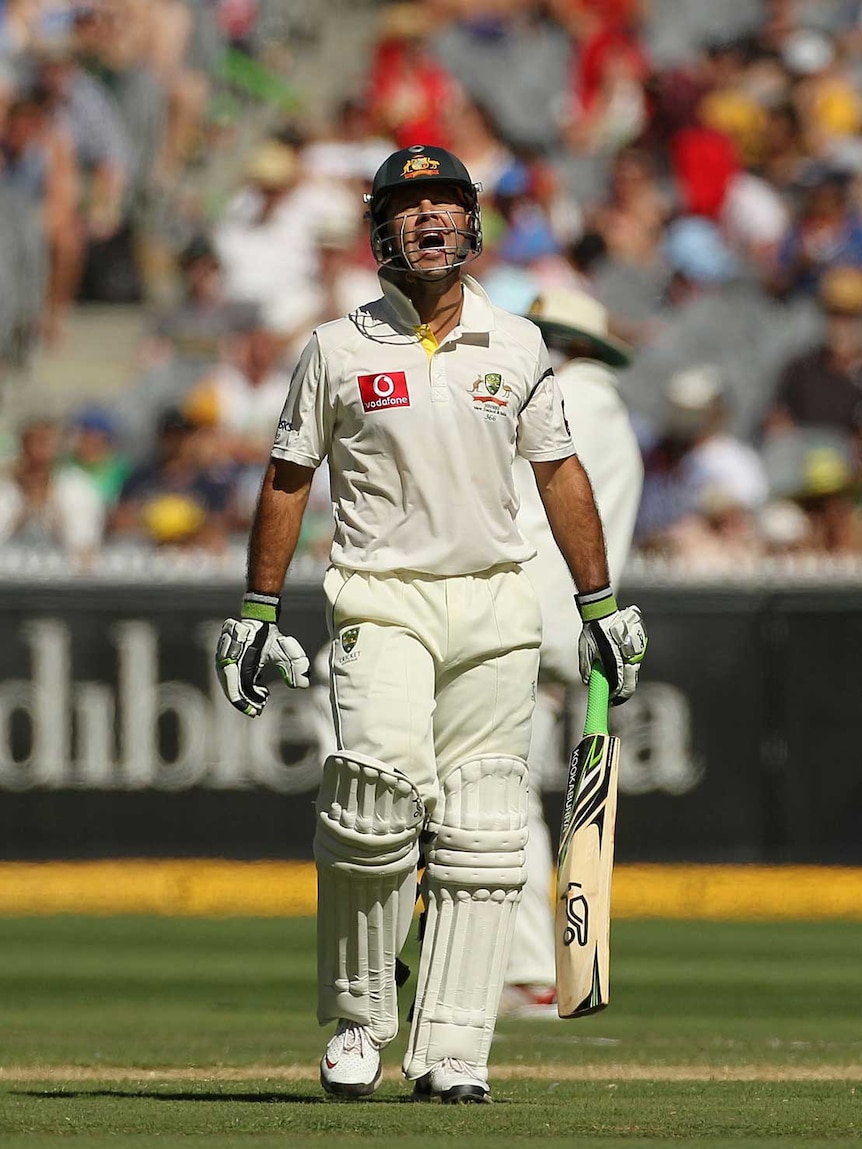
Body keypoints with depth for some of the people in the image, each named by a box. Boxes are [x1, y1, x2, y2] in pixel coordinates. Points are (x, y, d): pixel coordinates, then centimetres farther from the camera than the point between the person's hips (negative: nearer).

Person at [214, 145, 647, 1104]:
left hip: (496, 604, 3)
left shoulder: (517, 346, 8)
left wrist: (601, 606, 12)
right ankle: (356, 1021, -9)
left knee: (479, 834, 0)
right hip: (381, 602, -3)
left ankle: (450, 1053, 2)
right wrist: (258, 613, 5)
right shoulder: (338, 350, 2)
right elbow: (288, 479, 8)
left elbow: (559, 473, 14)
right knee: (382, 781, -24)